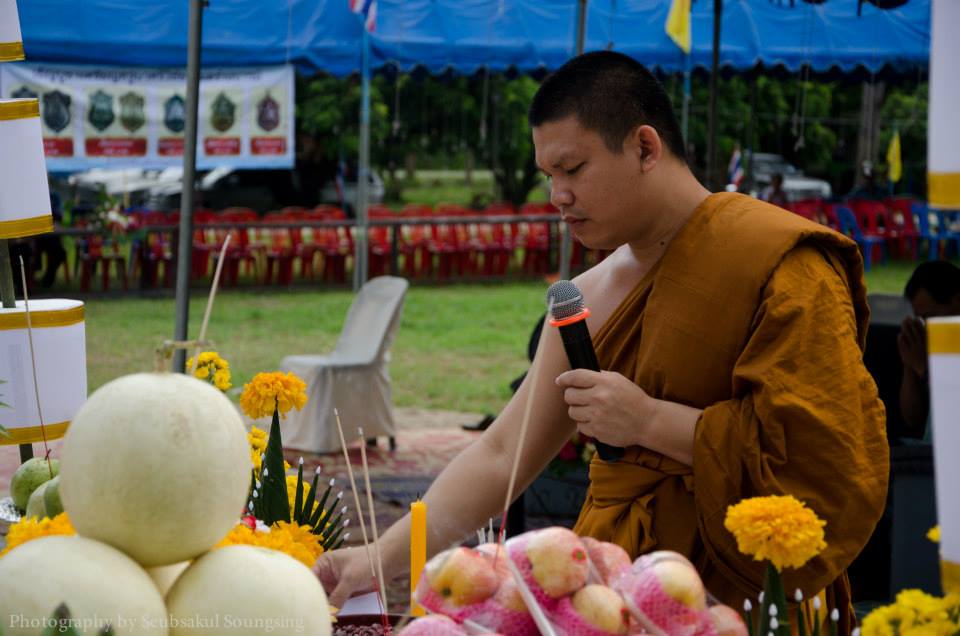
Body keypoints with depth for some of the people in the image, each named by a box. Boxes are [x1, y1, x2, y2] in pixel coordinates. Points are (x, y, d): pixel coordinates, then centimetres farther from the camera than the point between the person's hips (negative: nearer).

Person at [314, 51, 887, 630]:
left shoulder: (779, 264, -9)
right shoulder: (592, 298, 12)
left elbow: (829, 454, -17)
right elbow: (501, 454, 11)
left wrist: (651, 421, -15)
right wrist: (383, 558, 1)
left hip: (740, 604, -6)